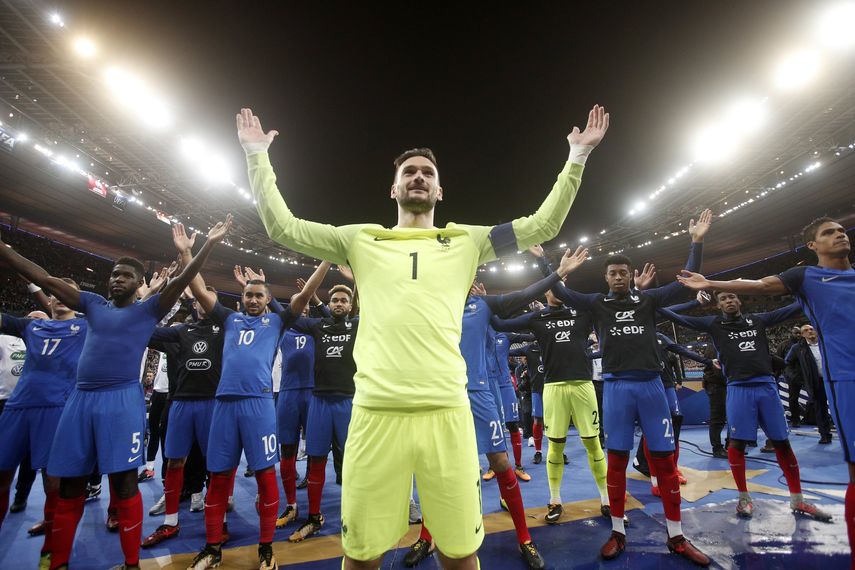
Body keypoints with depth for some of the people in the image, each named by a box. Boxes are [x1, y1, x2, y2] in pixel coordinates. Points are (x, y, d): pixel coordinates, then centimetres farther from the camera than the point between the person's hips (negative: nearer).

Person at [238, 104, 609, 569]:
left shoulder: (467, 240, 12)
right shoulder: (361, 239, 12)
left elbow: (543, 224, 12)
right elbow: (281, 226, 13)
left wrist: (578, 155, 11)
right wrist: (257, 155, 15)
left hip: (447, 413, 1)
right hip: (375, 413, 0)